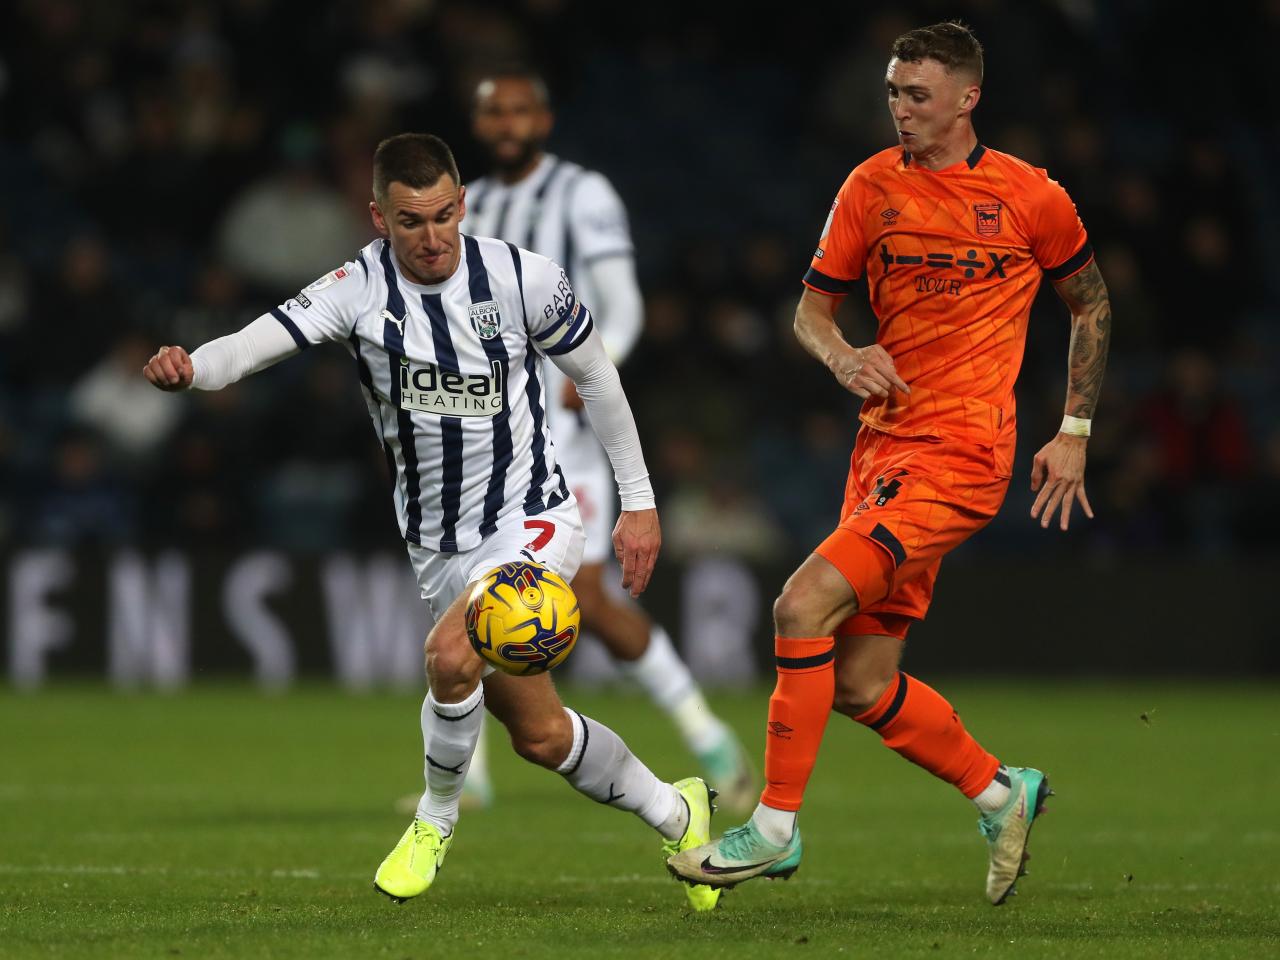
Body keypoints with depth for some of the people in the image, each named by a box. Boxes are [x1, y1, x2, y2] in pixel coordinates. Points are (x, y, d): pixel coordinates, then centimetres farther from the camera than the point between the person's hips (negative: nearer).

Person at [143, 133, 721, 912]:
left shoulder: (523, 278, -13)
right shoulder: (360, 289, -13)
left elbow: (595, 375, 1)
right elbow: (262, 341, -28)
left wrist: (640, 502, 4)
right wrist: (188, 367, -50)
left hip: (533, 524, -3)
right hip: (440, 545, 3)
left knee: (451, 653, -29)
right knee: (538, 732, 9)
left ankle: (436, 820, -3)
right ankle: (675, 813, 35)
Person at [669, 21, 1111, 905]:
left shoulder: (1032, 197, -2)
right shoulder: (872, 187, 6)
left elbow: (1091, 303, 12)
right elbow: (812, 307, 12)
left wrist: (1075, 433, 7)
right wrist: (842, 356, -11)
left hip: (962, 451, -6)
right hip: (885, 440, 6)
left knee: (804, 606, -21)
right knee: (859, 685, 5)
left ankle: (775, 831, -11)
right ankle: (1001, 793, 29)